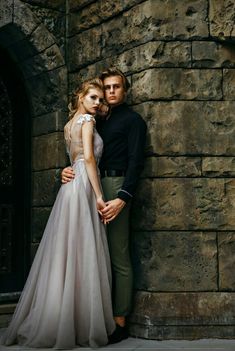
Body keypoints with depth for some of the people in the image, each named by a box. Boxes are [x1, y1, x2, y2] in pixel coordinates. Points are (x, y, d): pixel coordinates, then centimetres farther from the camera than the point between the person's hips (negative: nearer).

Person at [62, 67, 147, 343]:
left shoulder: (132, 120, 3)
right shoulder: (100, 122, 24)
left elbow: (136, 161, -8)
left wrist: (122, 198, -20)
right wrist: (68, 170, 0)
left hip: (116, 186, -7)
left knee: (119, 258, -7)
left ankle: (119, 322, -3)